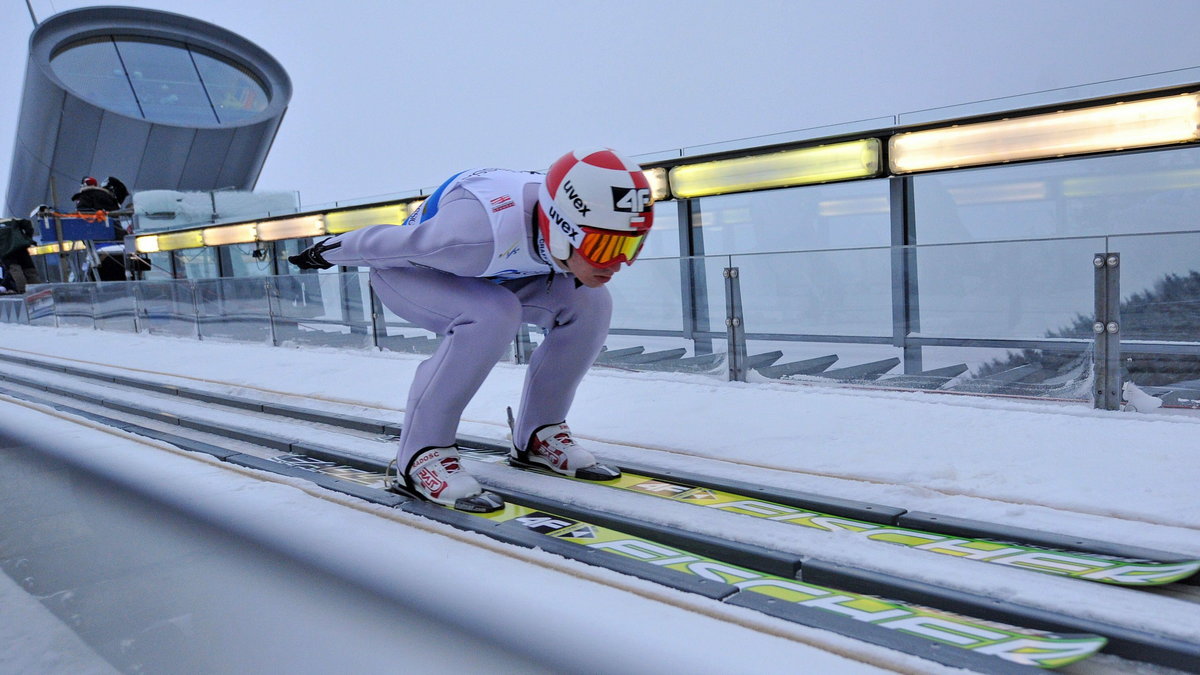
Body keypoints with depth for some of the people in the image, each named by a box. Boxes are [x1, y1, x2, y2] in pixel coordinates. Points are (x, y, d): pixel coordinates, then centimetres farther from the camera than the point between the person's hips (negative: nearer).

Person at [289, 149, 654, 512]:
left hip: (486, 272, 6)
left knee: (589, 303, -14)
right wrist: (326, 253, -8)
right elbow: (384, 242, -25)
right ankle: (420, 454, -22)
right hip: (407, 272, -6)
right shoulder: (478, 234, -43)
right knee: (491, 314, -37)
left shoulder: (581, 230, -23)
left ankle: (538, 435, 1)